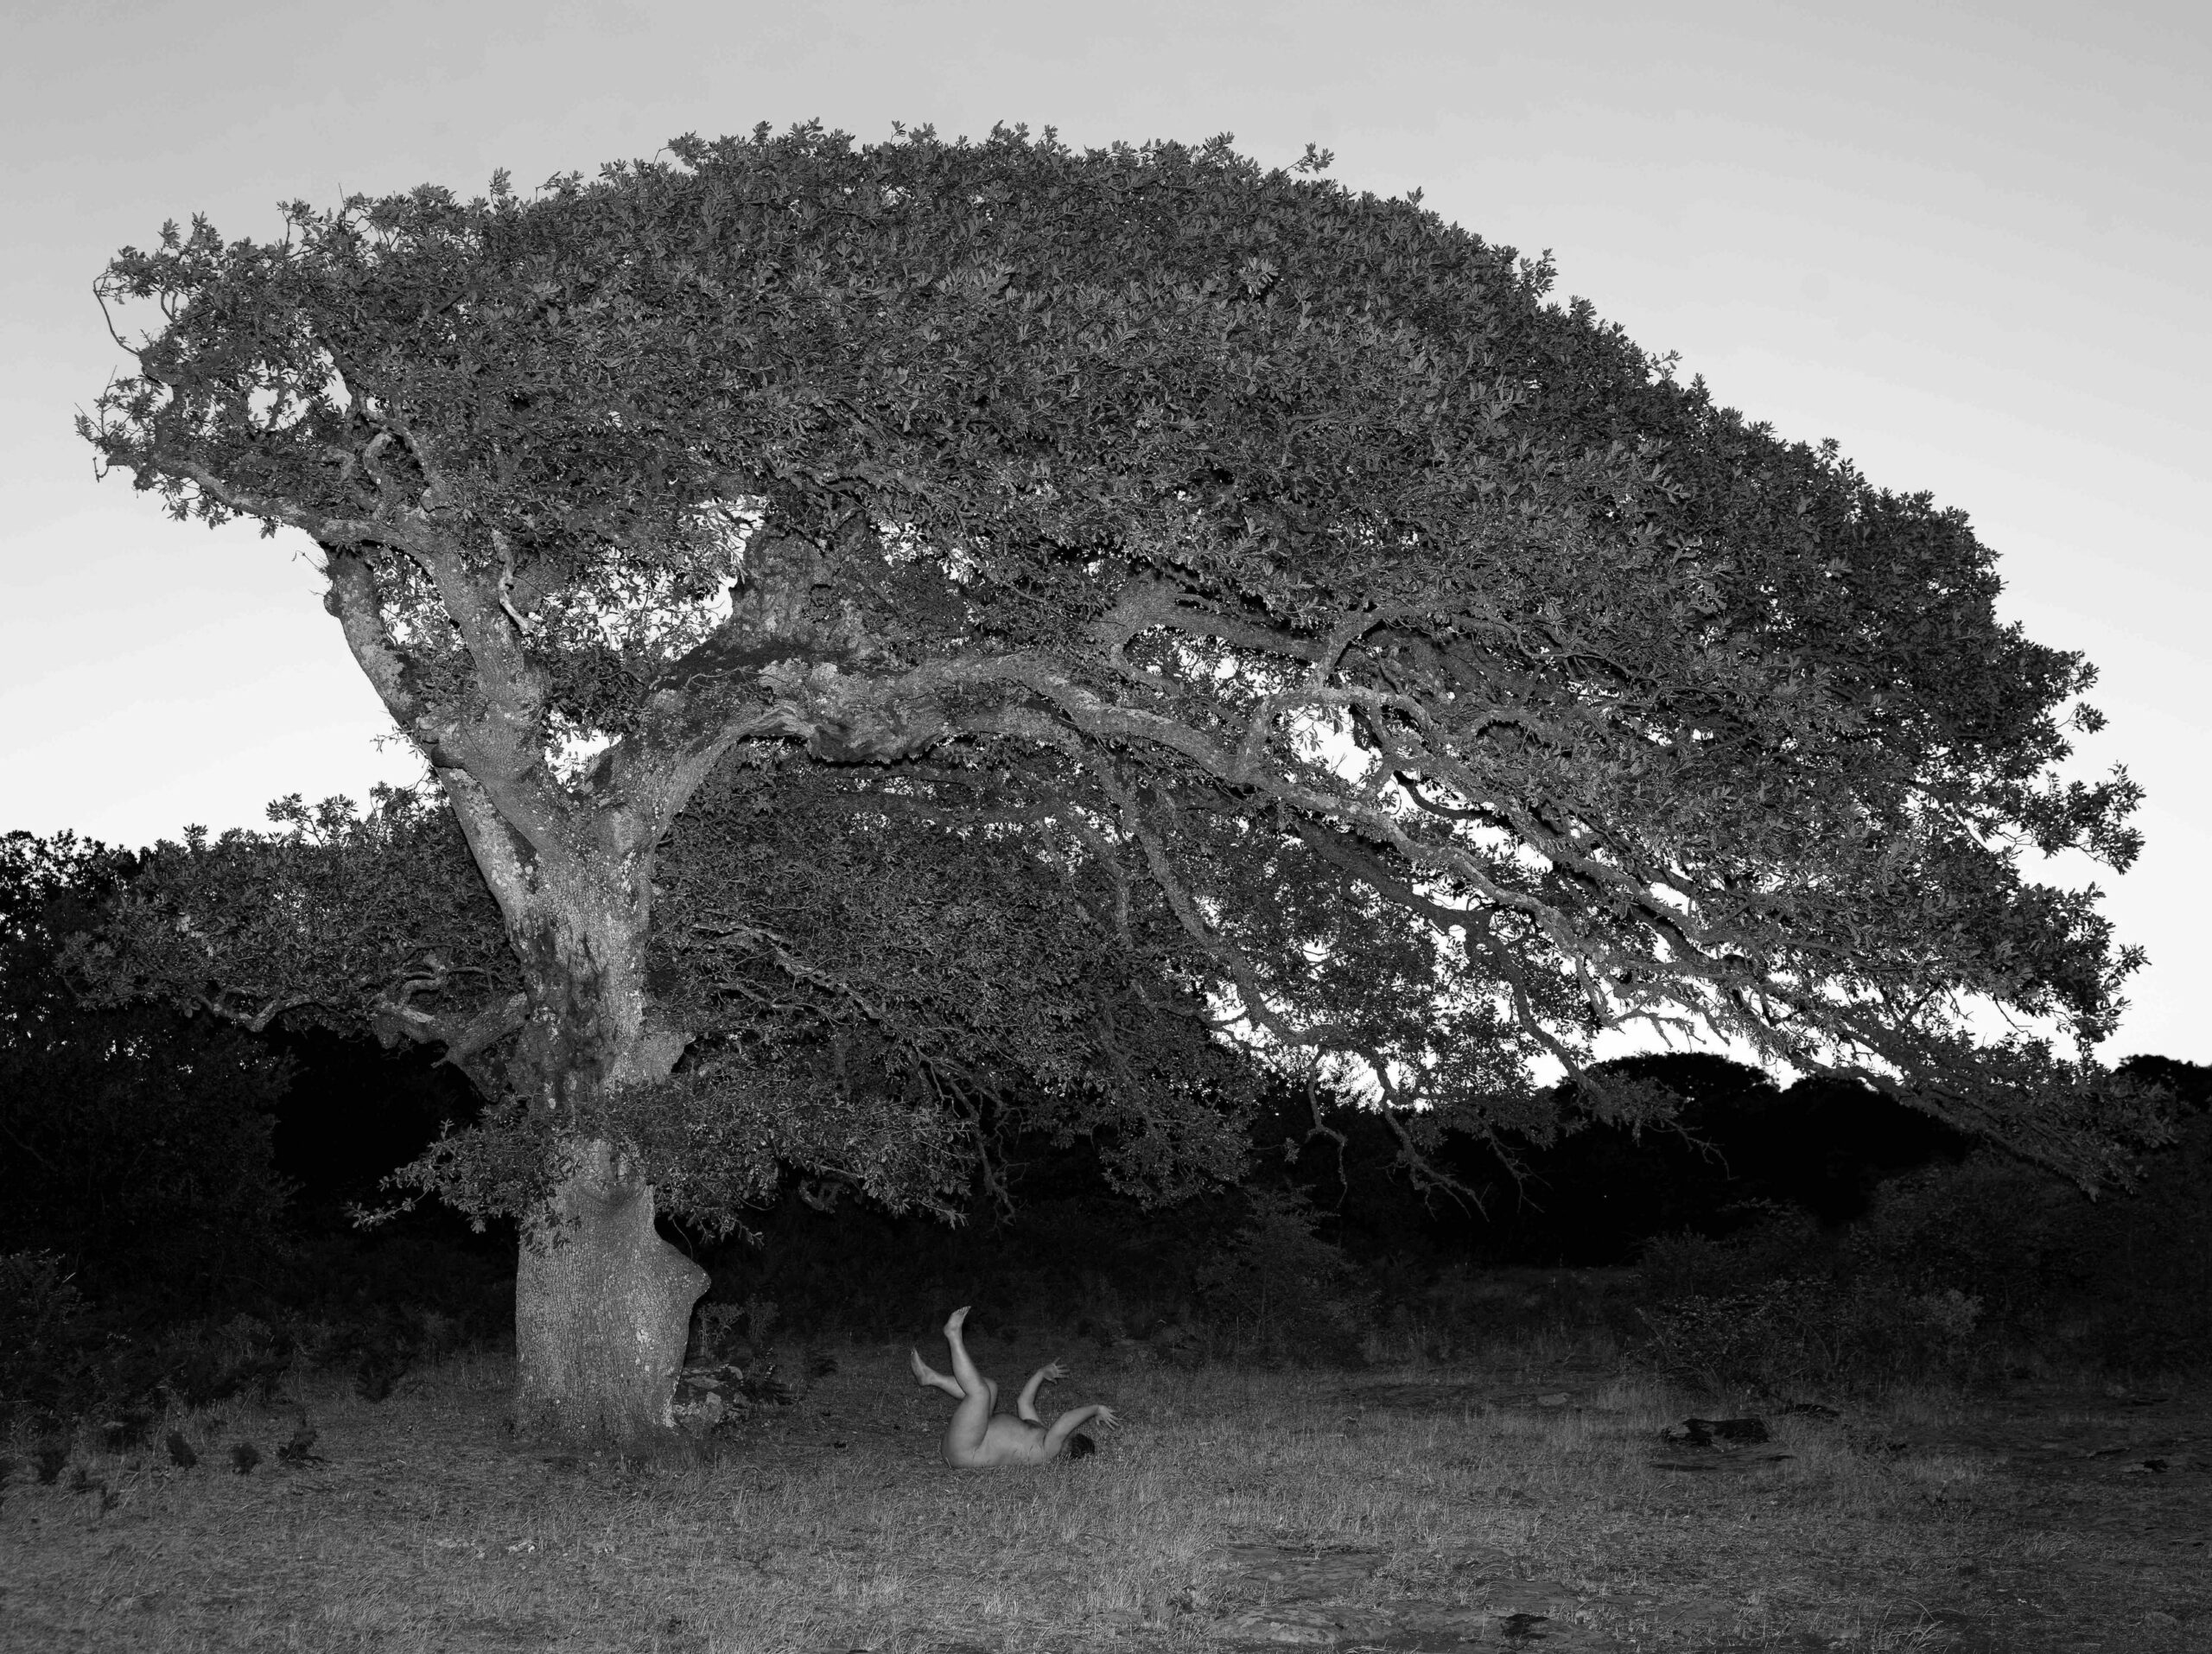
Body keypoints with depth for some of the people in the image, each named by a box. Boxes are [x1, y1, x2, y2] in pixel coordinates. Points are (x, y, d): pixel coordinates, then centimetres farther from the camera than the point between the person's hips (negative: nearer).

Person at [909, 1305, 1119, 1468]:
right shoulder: (1040, 1432, 10)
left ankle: (954, 1335, -7)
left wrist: (1095, 1409, -24)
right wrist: (1041, 1374, 25)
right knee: (989, 1387, 19)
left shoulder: (1047, 1450, -19)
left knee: (980, 1391, -23)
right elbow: (1024, 1402, 25)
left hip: (965, 1453, -11)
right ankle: (931, 1378, 10)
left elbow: (1066, 1420, -37)